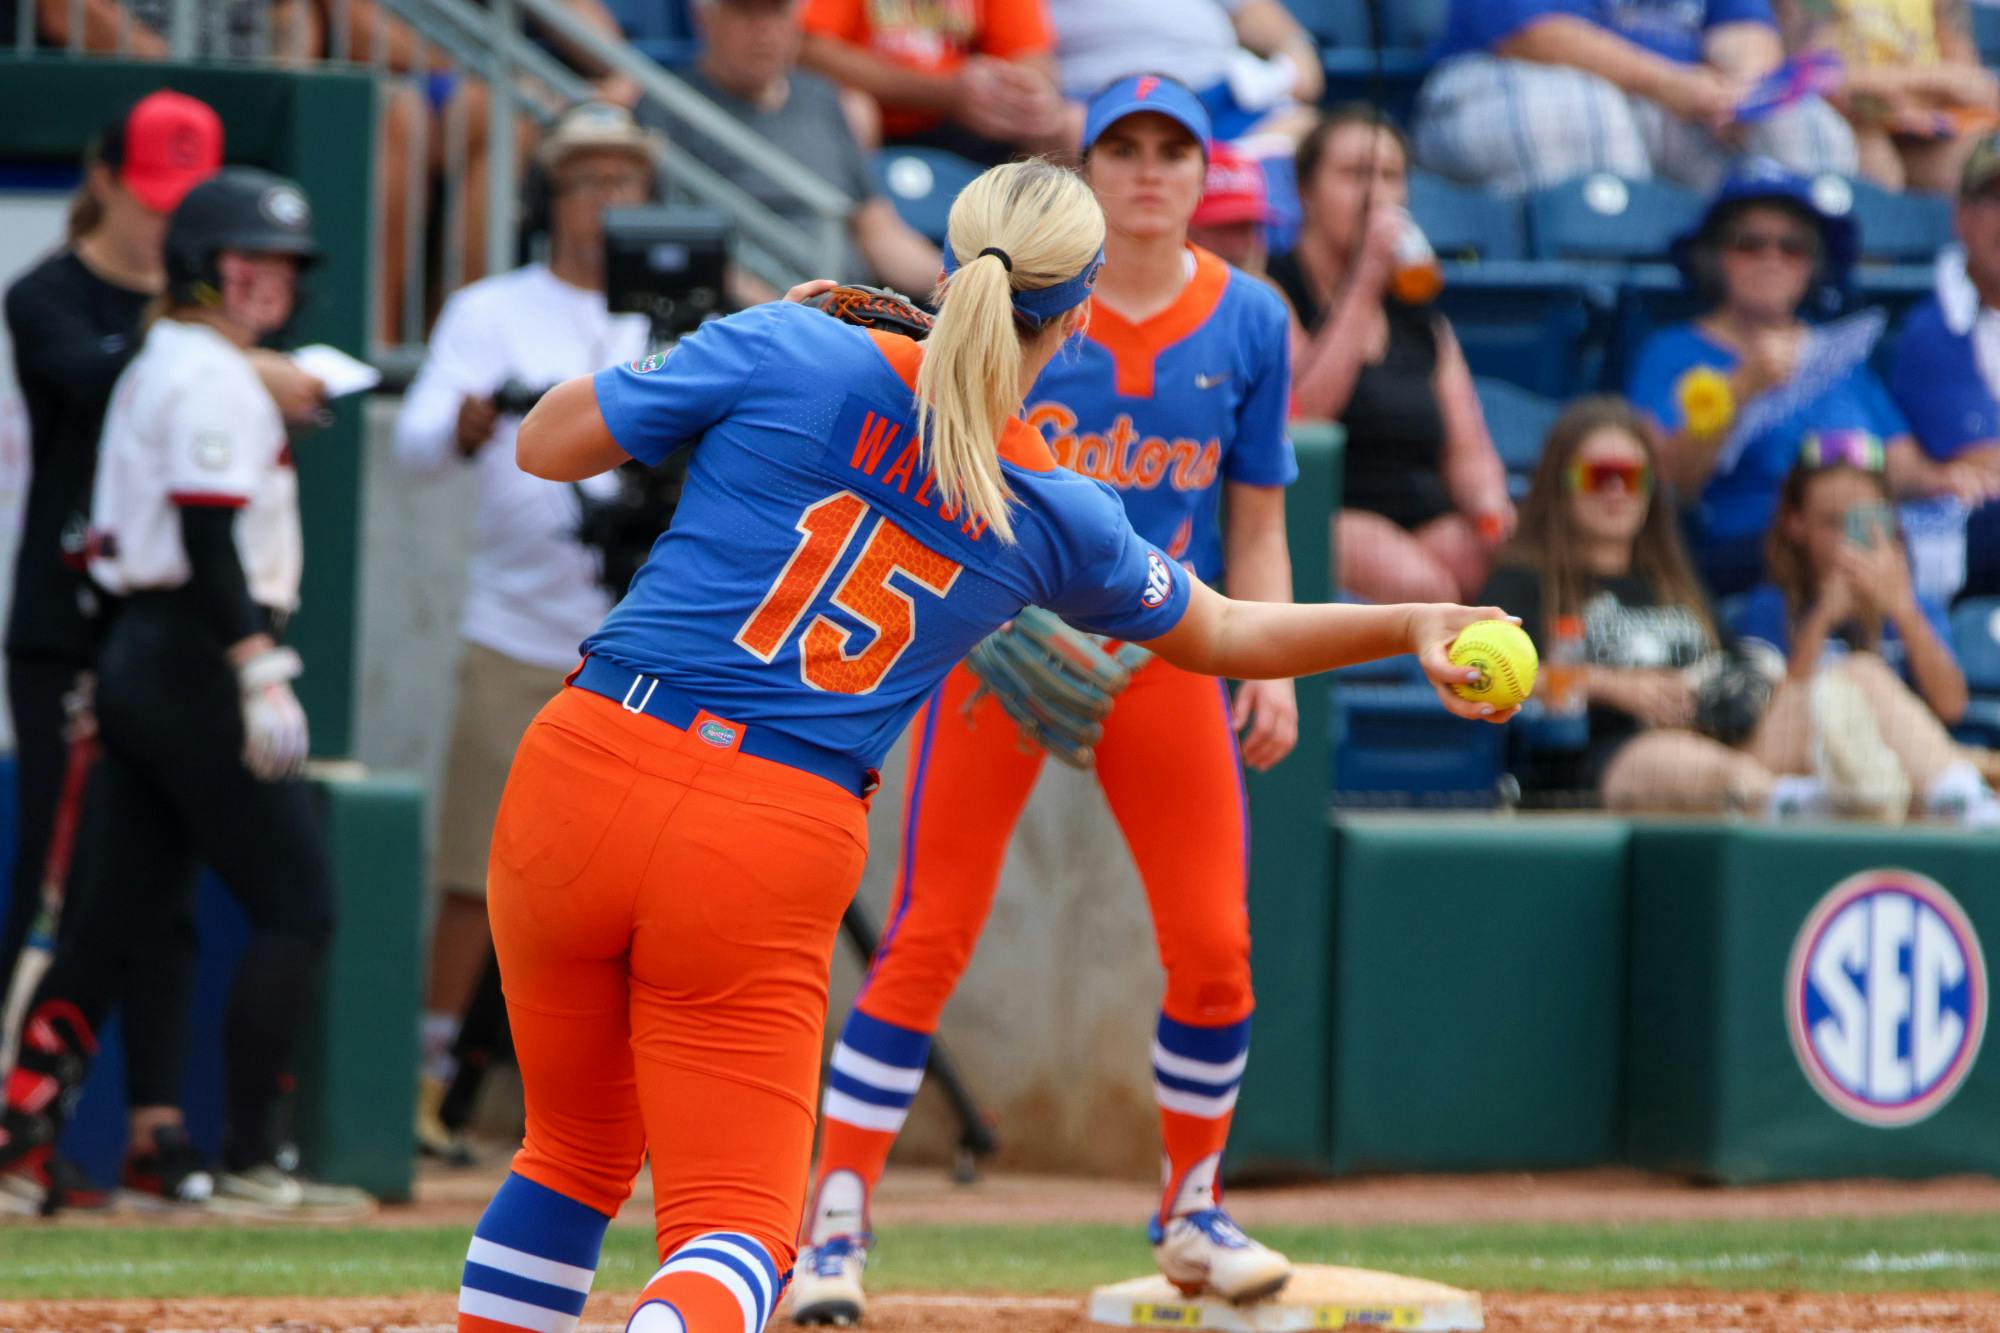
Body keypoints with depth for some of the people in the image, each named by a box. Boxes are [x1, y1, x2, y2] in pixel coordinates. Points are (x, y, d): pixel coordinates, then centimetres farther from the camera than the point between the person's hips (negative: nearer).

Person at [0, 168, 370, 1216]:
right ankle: (250, 1159, -10)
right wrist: (260, 676, -25)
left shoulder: (154, 368, 19)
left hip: (134, 657, 10)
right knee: (295, 904, -8)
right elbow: (210, 543, -20)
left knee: (118, 909, 8)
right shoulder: (212, 378, -11)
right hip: (196, 659, -10)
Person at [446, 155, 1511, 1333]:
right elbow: (1226, 637, 21)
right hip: (773, 856, -2)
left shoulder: (786, 355, -2)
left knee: (576, 1156, 22)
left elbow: (545, 444, 8)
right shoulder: (1059, 518, 3)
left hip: (578, 789, 2)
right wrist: (1410, 627, 34)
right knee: (734, 1224, 3)